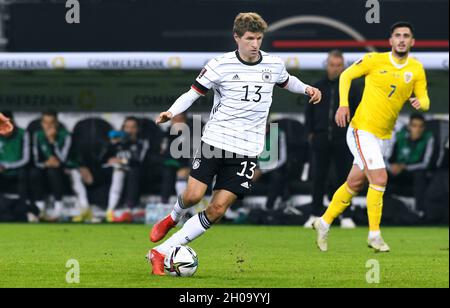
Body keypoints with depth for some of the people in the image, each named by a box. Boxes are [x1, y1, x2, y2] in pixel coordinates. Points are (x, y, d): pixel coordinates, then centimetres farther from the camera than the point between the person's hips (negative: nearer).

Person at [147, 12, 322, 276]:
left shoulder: (274, 65, 5)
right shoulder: (221, 65, -6)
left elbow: (286, 81, 28)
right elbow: (194, 92, -2)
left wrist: (306, 88, 12)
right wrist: (172, 112, -18)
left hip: (247, 150, 2)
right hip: (215, 140, -2)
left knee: (217, 209, -8)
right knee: (193, 196, -13)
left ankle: (162, 253, -2)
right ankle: (174, 218, 26)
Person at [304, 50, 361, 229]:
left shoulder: (351, 88, 3)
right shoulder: (318, 87, 9)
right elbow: (309, 111, 14)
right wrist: (310, 132, 6)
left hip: (343, 140, -2)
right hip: (320, 139, 2)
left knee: (344, 177, 0)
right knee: (318, 177, 2)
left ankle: (346, 216, 6)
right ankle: (316, 214, 7)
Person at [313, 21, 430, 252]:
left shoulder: (416, 69, 3)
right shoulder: (375, 60, -8)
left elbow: (424, 100, 4)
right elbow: (346, 75, 3)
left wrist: (420, 103, -20)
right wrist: (343, 104, -9)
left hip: (384, 136, 5)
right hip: (362, 130, -5)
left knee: (355, 184, 13)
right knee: (379, 179, -17)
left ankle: (324, 223, 30)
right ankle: (374, 234, -7)